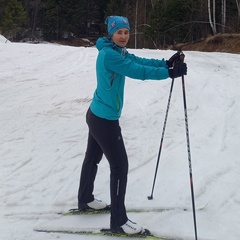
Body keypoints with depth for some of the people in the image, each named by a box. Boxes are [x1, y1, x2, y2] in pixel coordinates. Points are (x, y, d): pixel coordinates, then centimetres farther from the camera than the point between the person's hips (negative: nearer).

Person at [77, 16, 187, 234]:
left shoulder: (118, 52, 7)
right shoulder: (109, 54, -23)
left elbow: (140, 61, 3)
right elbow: (138, 71, -28)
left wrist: (167, 63, -7)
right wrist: (169, 73, -27)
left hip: (97, 115, 11)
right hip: (105, 119, -11)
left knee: (92, 158, 24)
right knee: (120, 166, -4)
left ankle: (85, 200, 43)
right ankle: (118, 221, 4)